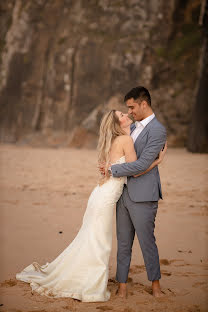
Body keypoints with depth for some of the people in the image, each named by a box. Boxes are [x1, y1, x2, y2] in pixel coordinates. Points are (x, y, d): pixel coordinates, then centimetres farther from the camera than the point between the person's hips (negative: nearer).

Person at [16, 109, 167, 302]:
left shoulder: (114, 141, 16)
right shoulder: (125, 140, -11)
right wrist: (158, 161, -2)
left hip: (100, 196, 9)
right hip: (106, 199, -9)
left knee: (88, 240, 16)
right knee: (99, 243, -1)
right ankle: (91, 289, 7)